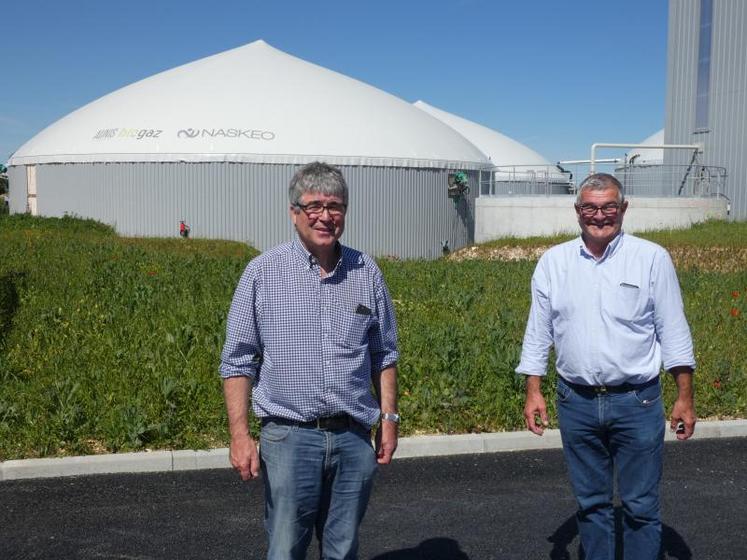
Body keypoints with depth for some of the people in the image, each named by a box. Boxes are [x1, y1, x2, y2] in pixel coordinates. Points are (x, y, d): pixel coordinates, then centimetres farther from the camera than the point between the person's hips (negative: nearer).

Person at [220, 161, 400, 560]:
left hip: (354, 438, 3)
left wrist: (389, 418, 9)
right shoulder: (263, 272, -2)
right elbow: (238, 361, -1)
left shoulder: (367, 273, 6)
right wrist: (240, 435, -7)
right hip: (290, 436, -2)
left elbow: (384, 355, 13)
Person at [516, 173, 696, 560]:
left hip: (637, 401, -2)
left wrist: (684, 397, -3)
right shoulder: (553, 262, 4)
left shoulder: (652, 258, -2)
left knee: (640, 506, 6)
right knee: (590, 502, 14)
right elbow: (538, 331, 8)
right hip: (576, 402, 2)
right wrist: (533, 391, 3)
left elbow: (673, 332, 0)